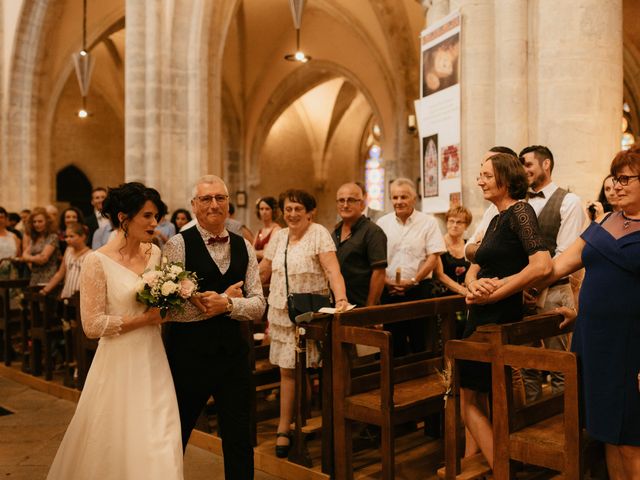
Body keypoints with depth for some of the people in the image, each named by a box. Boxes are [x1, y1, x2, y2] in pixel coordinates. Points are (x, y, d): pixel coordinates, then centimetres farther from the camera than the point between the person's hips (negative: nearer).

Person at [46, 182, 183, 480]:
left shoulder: (154, 253, 5)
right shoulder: (97, 261, -11)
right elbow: (92, 325, -13)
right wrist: (144, 319, -13)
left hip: (153, 359, 5)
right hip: (120, 363, -5)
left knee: (160, 443, 8)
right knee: (120, 443, 6)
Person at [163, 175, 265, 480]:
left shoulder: (244, 247, 6)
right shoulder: (178, 244, -9)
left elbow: (258, 305, -1)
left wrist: (227, 304, -19)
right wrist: (224, 299, -16)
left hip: (233, 352, 4)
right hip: (189, 354, -3)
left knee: (239, 439, 12)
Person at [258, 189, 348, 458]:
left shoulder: (319, 234, -8)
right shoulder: (279, 237, 8)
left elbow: (333, 270, -18)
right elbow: (263, 273, 14)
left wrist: (341, 300, -32)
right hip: (281, 313, 4)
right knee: (287, 369, 6)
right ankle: (286, 426, 14)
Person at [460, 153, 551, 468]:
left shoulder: (520, 211, -13)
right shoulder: (496, 219, 14)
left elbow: (542, 265, -27)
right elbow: (475, 268, 14)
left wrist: (493, 293, -19)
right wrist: (474, 285, -10)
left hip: (500, 317, -9)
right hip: (482, 315, 9)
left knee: (467, 398, -1)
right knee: (475, 397, 16)